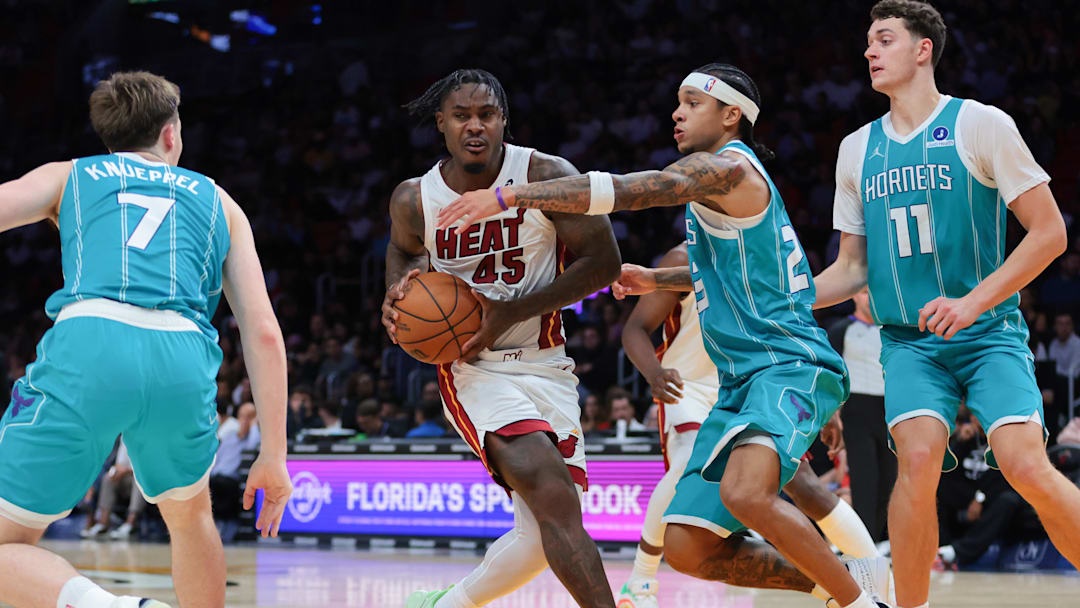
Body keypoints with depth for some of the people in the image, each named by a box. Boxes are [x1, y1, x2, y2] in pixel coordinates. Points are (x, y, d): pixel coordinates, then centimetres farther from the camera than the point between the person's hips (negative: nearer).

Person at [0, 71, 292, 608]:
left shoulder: (68, 176, 28)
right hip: (183, 361, 2)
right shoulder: (218, 201, 30)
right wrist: (274, 456, 20)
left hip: (87, 346, -2)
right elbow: (264, 332, 20)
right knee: (189, 515, 32)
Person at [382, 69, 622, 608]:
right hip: (473, 369, -2)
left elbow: (602, 262, -10)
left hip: (546, 366, 2)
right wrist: (398, 290, -4)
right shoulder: (414, 200, -4)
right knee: (553, 495, -28)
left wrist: (512, 311, -16)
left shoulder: (546, 177, -10)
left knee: (543, 537, 1)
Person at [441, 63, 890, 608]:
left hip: (789, 364, -10)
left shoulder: (725, 166, -9)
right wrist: (655, 280, 35)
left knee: (745, 492, -37)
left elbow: (624, 191, -21)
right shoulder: (720, 179, 22)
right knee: (686, 548, 1)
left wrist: (509, 195, -22)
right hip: (742, 379, 10)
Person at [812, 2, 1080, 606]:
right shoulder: (858, 149, 10)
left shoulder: (981, 125, -5)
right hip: (909, 340, 3)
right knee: (918, 460, -21)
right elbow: (853, 268, 18)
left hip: (989, 331, -3)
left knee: (1027, 466, -21)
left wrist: (974, 301, -17)